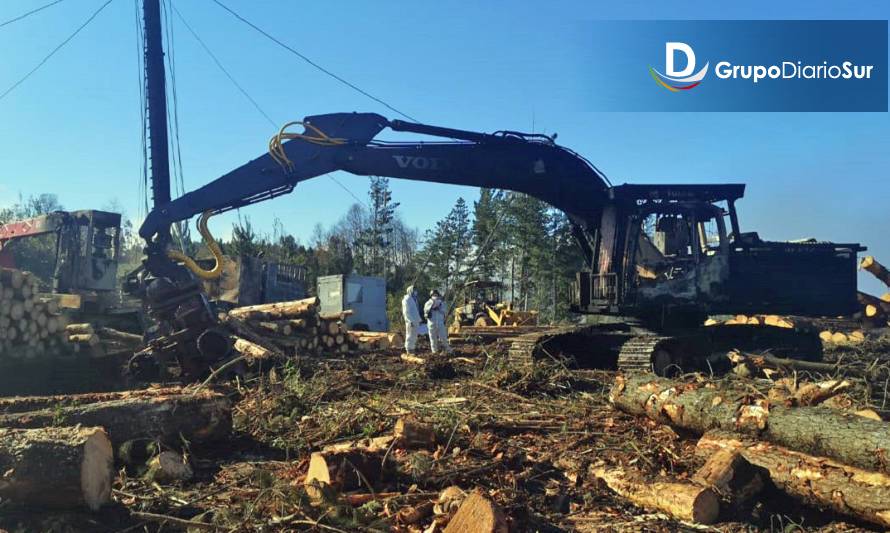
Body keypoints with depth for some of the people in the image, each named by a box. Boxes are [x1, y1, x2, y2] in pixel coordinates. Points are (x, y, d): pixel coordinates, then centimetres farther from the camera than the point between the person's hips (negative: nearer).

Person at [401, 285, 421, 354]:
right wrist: (410, 321, -21)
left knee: (414, 336, 10)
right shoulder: (406, 300, -10)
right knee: (410, 336, -6)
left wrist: (419, 320, 17)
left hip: (415, 321, 9)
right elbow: (406, 312, -16)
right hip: (410, 321, -9)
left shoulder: (414, 299, 19)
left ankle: (412, 349, 15)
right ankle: (409, 350, -3)